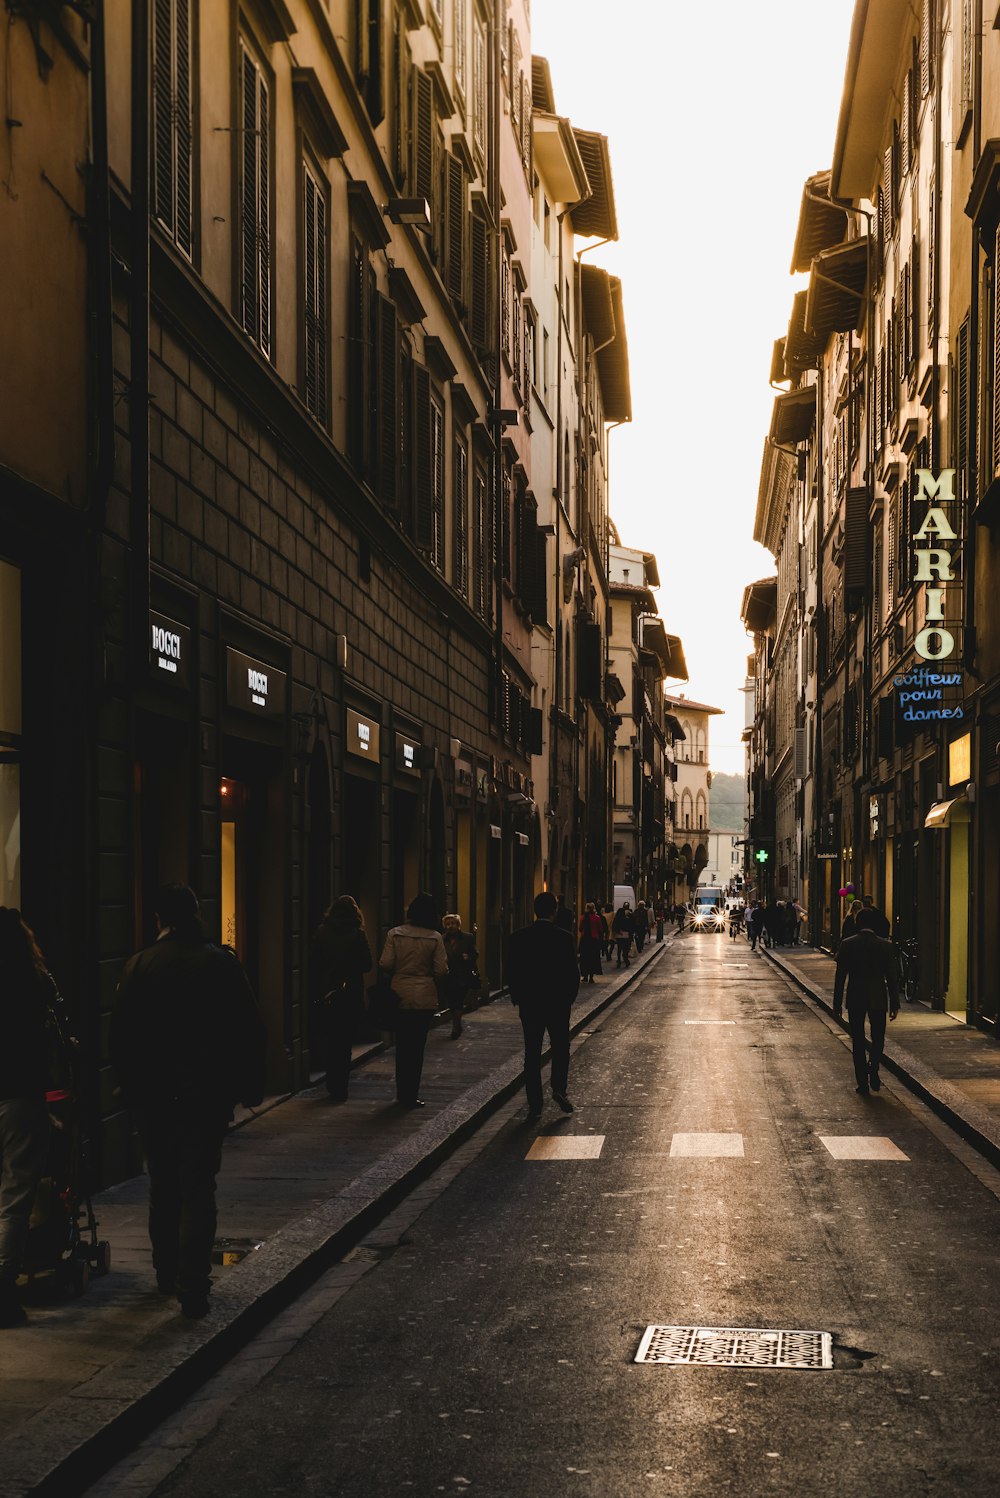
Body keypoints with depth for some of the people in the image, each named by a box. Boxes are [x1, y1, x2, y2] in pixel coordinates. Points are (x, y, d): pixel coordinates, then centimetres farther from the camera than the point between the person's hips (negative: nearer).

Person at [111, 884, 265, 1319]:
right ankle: (193, 1287, -6)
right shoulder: (222, 962, -6)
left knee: (163, 1187, 17)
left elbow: (121, 1037, 0)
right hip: (208, 1094, -2)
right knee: (198, 1189, 0)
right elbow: (249, 1031, -4)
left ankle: (167, 1274, 28)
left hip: (153, 1097, 2)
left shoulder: (139, 966, -4)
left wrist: (131, 1088, 11)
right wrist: (250, 1086, 6)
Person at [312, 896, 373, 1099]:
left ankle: (333, 1085, 23)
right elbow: (367, 965, -6)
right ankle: (340, 1089, 2)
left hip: (328, 993, 3)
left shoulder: (322, 932, -3)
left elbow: (316, 962, 3)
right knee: (344, 1040, 4)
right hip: (351, 994, -2)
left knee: (332, 1039, 16)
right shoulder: (357, 934, -11)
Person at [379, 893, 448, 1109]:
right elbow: (441, 971, -7)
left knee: (402, 1045, 13)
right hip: (425, 998, -2)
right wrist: (439, 992, 10)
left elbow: (385, 964, -6)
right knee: (416, 1046, 4)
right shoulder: (434, 937, -6)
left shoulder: (395, 934, -3)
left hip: (399, 995, 2)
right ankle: (410, 1096, 6)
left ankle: (402, 1093, 21)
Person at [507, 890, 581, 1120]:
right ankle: (559, 1088, -3)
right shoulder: (563, 938, -10)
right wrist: (569, 997, 7)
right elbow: (573, 972, -8)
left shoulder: (520, 937, -4)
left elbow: (511, 971, -1)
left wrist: (517, 998, 10)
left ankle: (534, 1105, 6)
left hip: (529, 1004, 2)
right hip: (558, 1003, -2)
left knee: (532, 1053, 7)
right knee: (560, 1047, 16)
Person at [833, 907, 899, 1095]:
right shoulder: (885, 945, -5)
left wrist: (837, 1003, 4)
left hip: (855, 1000, 0)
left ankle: (863, 1083, 7)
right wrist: (894, 1004, 4)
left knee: (858, 1042, 8)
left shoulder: (847, 945, -5)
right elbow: (891, 977, -3)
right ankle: (873, 1069, -7)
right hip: (878, 999, 0)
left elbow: (840, 976, -3)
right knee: (878, 1037, 16)